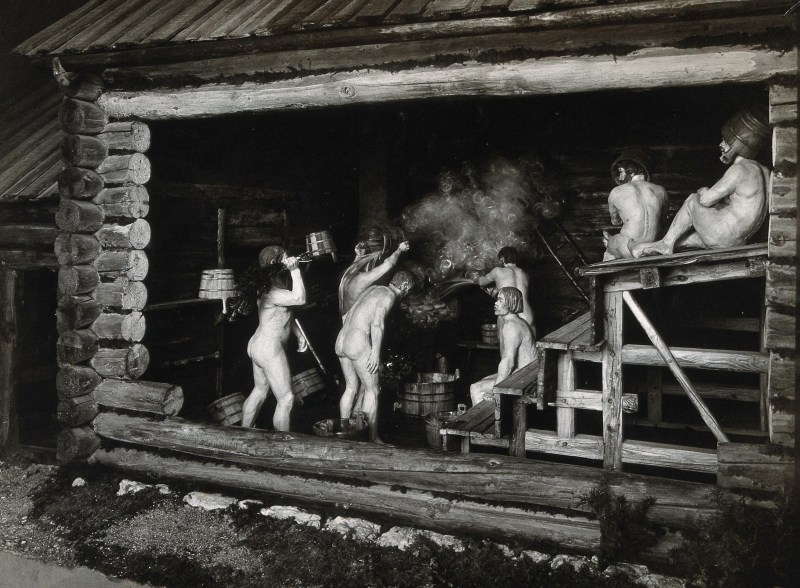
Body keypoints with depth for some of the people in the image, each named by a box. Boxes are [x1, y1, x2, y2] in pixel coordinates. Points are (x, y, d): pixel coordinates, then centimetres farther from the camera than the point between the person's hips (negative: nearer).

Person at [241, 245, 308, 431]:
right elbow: (299, 298, -32)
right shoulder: (271, 292, -24)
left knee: (260, 391, 22)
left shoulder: (279, 283, 8)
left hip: (258, 344, 11)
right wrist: (295, 270, -28)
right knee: (286, 399, -3)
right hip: (269, 348, -11)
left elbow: (285, 314, 19)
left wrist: (299, 334, 15)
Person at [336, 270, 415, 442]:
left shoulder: (373, 288, 21)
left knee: (351, 388, 20)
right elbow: (377, 322, -19)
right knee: (372, 391, 3)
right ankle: (373, 439, 8)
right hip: (358, 343, -8)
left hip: (341, 341, 8)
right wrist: (376, 351, -17)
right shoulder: (389, 295, -4)